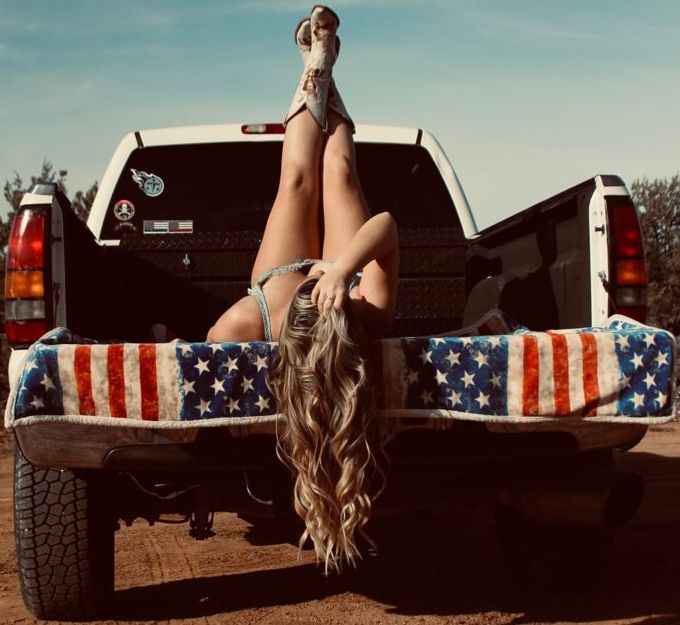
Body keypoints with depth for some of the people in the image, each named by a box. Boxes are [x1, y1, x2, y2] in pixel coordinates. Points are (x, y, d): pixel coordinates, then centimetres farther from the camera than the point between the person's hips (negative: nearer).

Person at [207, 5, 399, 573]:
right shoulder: (370, 316, -50)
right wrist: (342, 268, -68)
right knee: (338, 172, 14)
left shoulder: (246, 325, -49)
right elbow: (385, 224, -56)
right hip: (344, 280, 0)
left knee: (298, 177, 14)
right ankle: (322, 79, 46)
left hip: (279, 280, 1)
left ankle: (316, 75, 45)